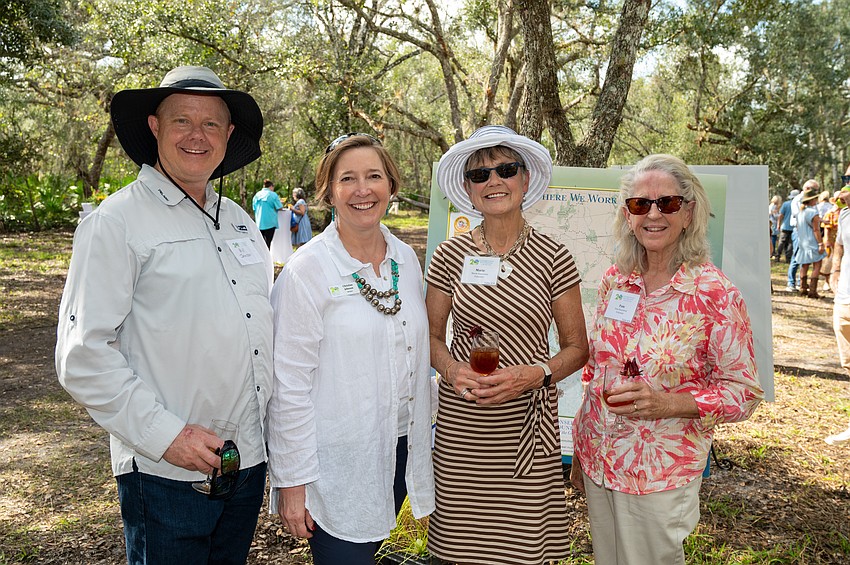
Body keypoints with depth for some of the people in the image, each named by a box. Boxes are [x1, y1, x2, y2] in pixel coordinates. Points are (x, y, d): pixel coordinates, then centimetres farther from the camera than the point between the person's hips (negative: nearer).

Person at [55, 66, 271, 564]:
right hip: (166, 473, -6)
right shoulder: (118, 221, -9)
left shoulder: (239, 219, 10)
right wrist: (163, 434, -18)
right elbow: (83, 356, -14)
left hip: (250, 460, 6)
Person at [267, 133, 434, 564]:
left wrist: (421, 440, 16)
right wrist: (292, 482, -13)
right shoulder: (307, 270, -14)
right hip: (336, 464, -5)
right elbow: (289, 386, -14)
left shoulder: (406, 259, 4)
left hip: (398, 450, 6)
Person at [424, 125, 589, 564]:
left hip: (526, 423, 0)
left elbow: (577, 348, 4)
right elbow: (430, 335, 9)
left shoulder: (553, 259, -1)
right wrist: (450, 367, -11)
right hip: (460, 425, 1)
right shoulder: (450, 256, 1)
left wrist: (537, 373, -14)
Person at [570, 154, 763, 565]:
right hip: (596, 461, 5)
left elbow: (744, 392, -10)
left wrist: (669, 402, -26)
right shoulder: (614, 280, -1)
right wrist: (579, 452, 12)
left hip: (661, 476, -4)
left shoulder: (717, 295, -15)